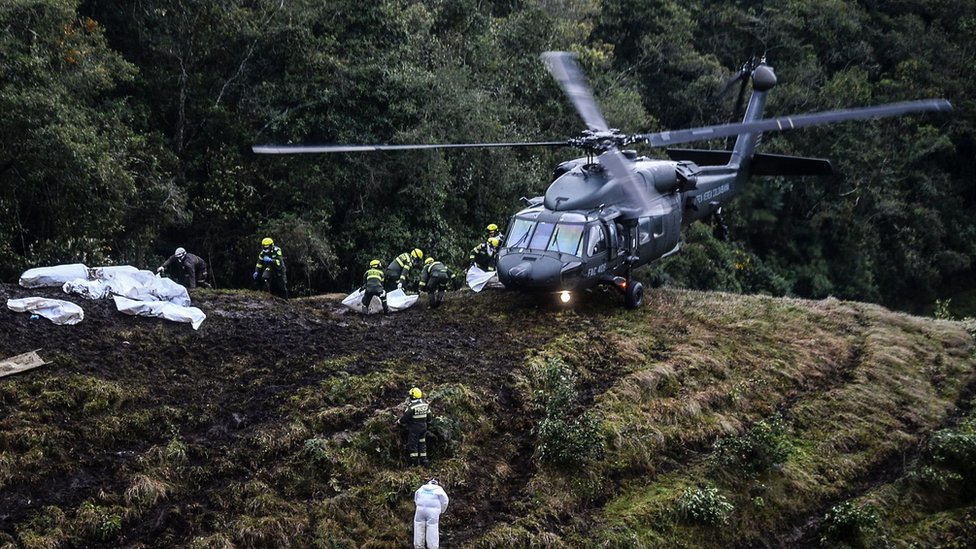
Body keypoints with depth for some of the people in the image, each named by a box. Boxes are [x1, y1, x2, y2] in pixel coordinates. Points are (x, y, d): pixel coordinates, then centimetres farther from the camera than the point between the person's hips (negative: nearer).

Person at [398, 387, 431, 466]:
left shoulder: (412, 406, -21)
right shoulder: (425, 404, 0)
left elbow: (405, 417, -17)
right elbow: (428, 417, 9)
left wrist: (399, 421, 0)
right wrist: (427, 421, 27)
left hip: (414, 427, -6)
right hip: (423, 426, 7)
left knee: (412, 444, 3)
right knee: (422, 443, 17)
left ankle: (414, 462, 5)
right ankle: (423, 460, 18)